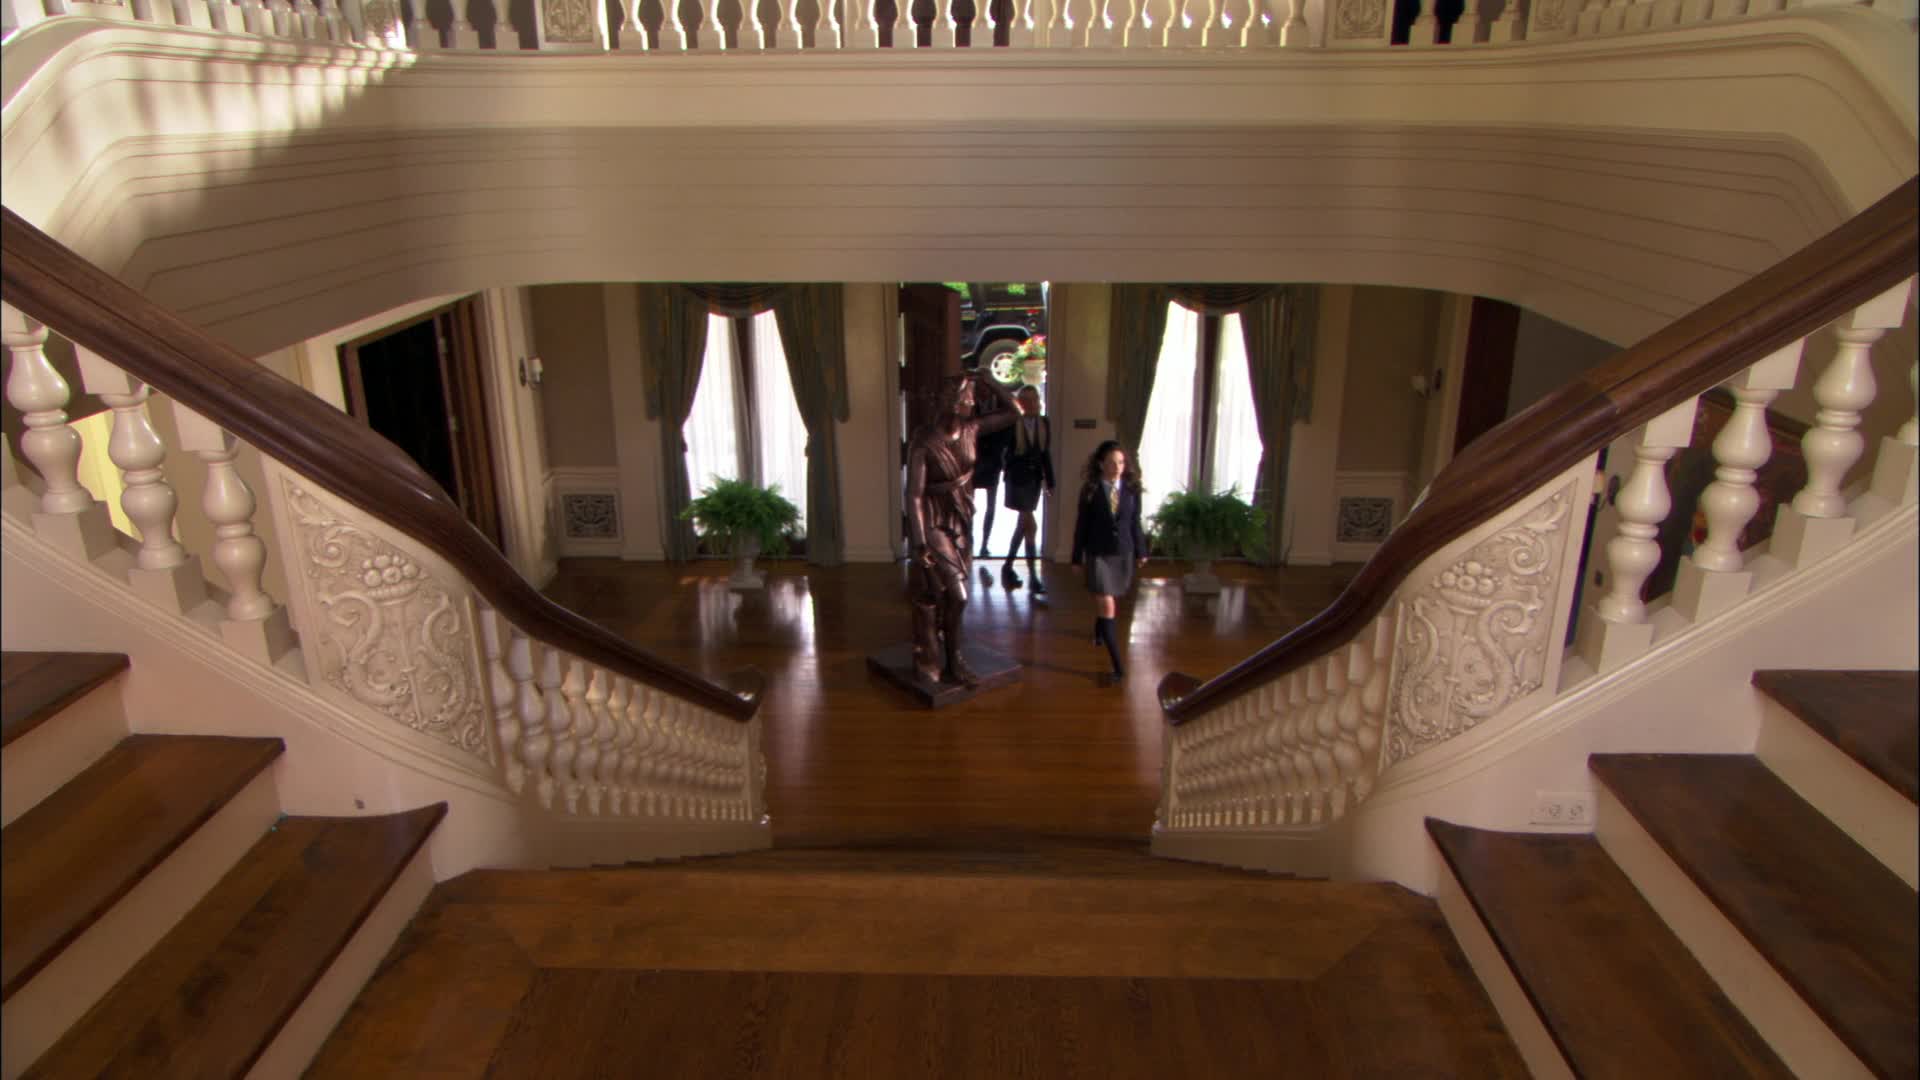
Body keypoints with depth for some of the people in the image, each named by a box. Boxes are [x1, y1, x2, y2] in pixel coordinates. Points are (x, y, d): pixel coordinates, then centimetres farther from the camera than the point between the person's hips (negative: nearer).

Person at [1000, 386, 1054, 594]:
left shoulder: (1043, 423, 3)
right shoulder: (1012, 423, -12)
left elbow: (1046, 454, 6)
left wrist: (1049, 481, 6)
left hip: (1034, 479, 6)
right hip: (1017, 480, -6)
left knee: (1023, 524, 15)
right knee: (1030, 525, -9)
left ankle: (1008, 567, 30)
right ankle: (1033, 577, -4)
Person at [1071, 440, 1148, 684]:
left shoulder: (1131, 488, -3)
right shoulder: (1090, 489, -8)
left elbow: (1135, 522, 6)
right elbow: (1082, 524, -2)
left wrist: (1141, 551, 10)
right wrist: (1077, 557, 1)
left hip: (1124, 553, 3)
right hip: (1098, 554, -3)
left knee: (1104, 602, 18)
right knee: (1106, 606, -9)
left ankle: (1099, 631, 53)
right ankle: (1118, 667, -11)